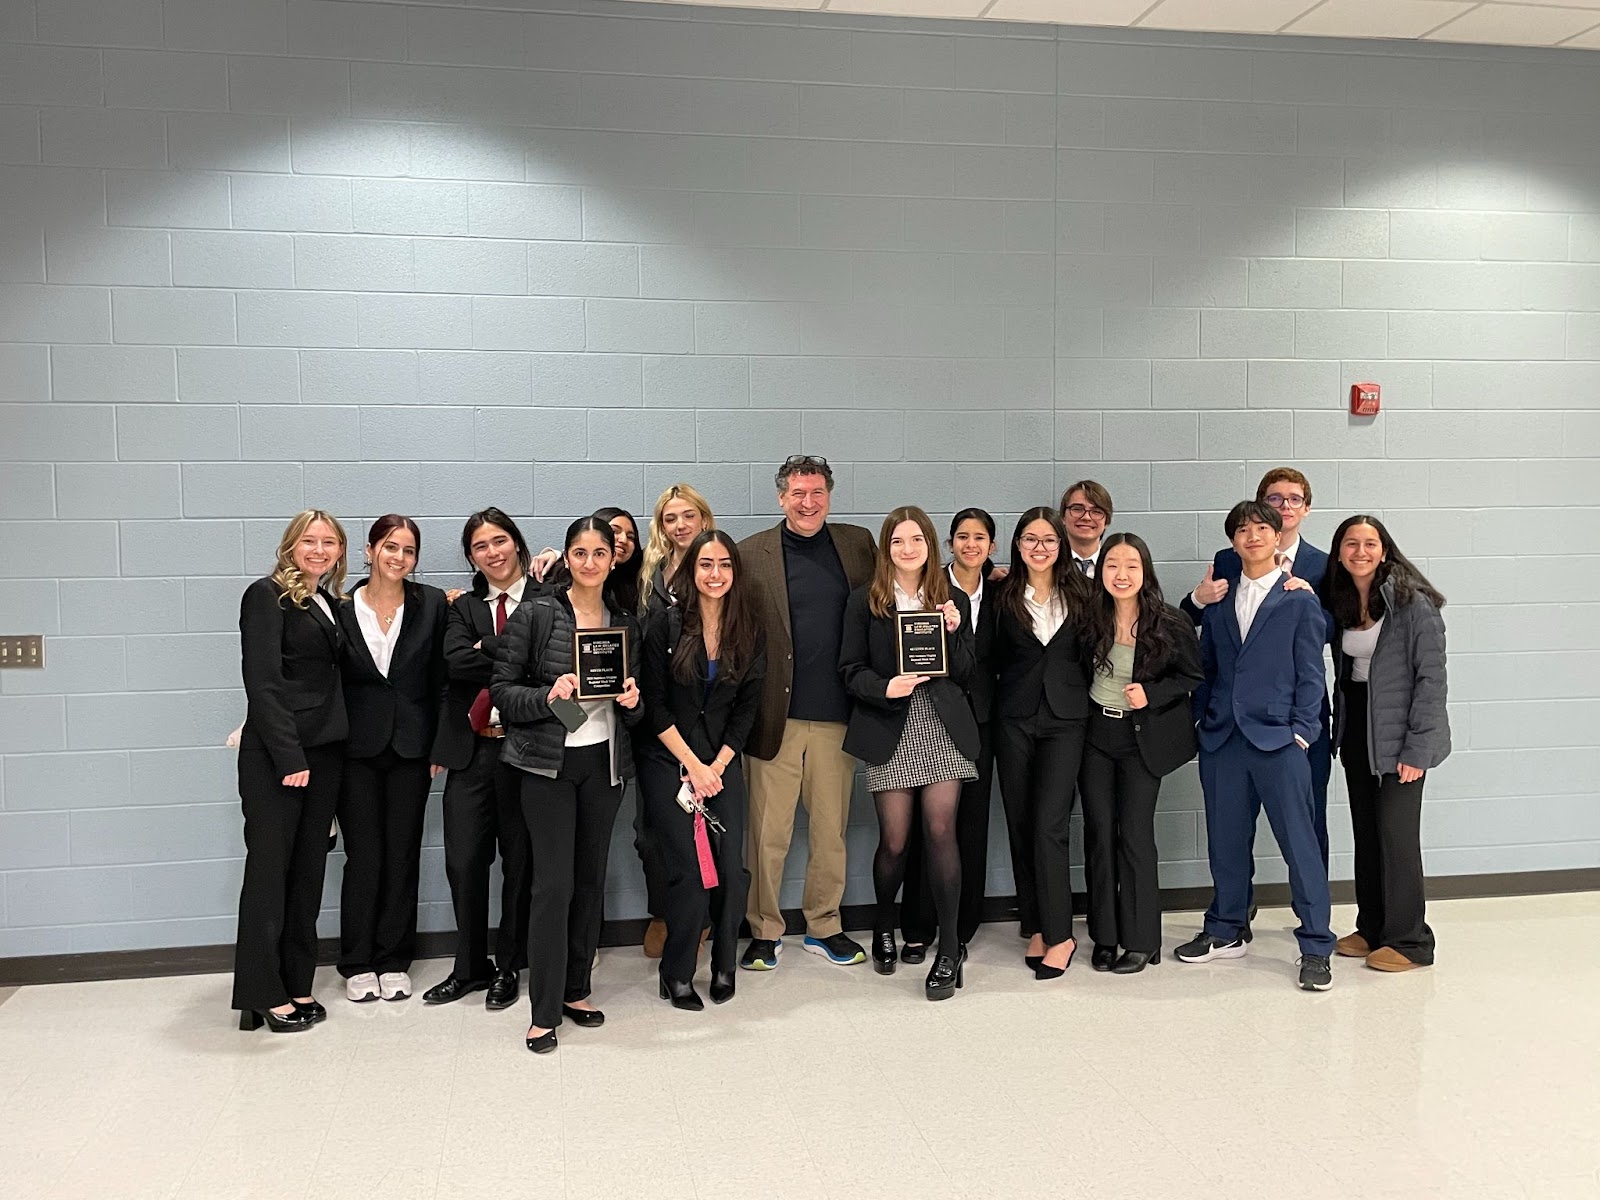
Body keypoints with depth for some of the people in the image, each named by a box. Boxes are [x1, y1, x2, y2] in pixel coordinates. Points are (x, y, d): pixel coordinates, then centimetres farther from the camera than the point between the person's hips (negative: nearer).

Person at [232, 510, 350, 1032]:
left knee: (308, 868, 10)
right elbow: (262, 682, -13)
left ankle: (297, 985, 18)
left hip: (324, 753, 7)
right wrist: (290, 757, -17)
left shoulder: (330, 604, 16)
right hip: (276, 756, -7)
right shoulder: (268, 596, -6)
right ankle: (263, 995, 8)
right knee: (269, 868, 0)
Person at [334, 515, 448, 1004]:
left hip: (411, 747, 1)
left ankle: (394, 961, 20)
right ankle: (358, 963, 16)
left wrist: (440, 746, -1)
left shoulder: (432, 604, 0)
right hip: (357, 749, -1)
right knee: (363, 856, 2)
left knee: (403, 854, 7)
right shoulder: (342, 609, -1)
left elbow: (441, 679, 2)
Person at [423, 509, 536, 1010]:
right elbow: (456, 662, -6)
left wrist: (485, 651, -13)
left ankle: (509, 967, 22)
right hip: (470, 749, 3)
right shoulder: (464, 608, 12)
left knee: (519, 861, 7)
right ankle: (470, 966, 22)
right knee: (463, 861, 5)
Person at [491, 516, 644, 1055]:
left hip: (605, 761, 4)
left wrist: (632, 701, -6)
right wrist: (550, 697, -22)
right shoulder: (535, 615, -4)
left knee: (591, 879, 9)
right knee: (554, 882, -7)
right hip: (548, 761, -4)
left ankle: (576, 990, 24)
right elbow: (501, 690, -6)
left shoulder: (626, 623, 9)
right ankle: (544, 1010, 3)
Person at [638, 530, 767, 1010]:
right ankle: (677, 975, 11)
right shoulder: (666, 622, -6)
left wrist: (716, 767, -6)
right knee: (688, 872, -7)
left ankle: (723, 966, 17)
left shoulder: (749, 631, 2)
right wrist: (693, 765, -9)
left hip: (722, 764, 3)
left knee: (732, 869, -4)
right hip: (667, 763, -3)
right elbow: (654, 704, -7)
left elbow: (747, 709, 3)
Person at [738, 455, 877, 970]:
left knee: (831, 830, 12)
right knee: (768, 834, 3)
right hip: (776, 715, -2)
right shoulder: (752, 553, -1)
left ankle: (825, 927, 27)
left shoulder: (857, 543, 8)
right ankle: (765, 931, 19)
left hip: (836, 714, 3)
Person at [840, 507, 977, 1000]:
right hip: (889, 730, -1)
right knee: (894, 840, 1)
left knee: (941, 831, -7)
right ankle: (883, 928, 30)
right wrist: (885, 688, -17)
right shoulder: (864, 602, 5)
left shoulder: (953, 602, 10)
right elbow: (851, 670, 2)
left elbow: (965, 674, 8)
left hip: (943, 725, 1)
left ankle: (949, 948, 4)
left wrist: (953, 633, -9)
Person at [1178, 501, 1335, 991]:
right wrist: (1201, 720, 7)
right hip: (1222, 739, 4)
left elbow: (1310, 674, -1)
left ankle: (1315, 948, 7)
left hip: (1278, 740, -4)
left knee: (1300, 843, -2)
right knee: (1226, 841, 12)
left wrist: (1301, 731, -8)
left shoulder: (1300, 600, 1)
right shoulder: (1220, 598, 12)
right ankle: (1226, 932, 27)